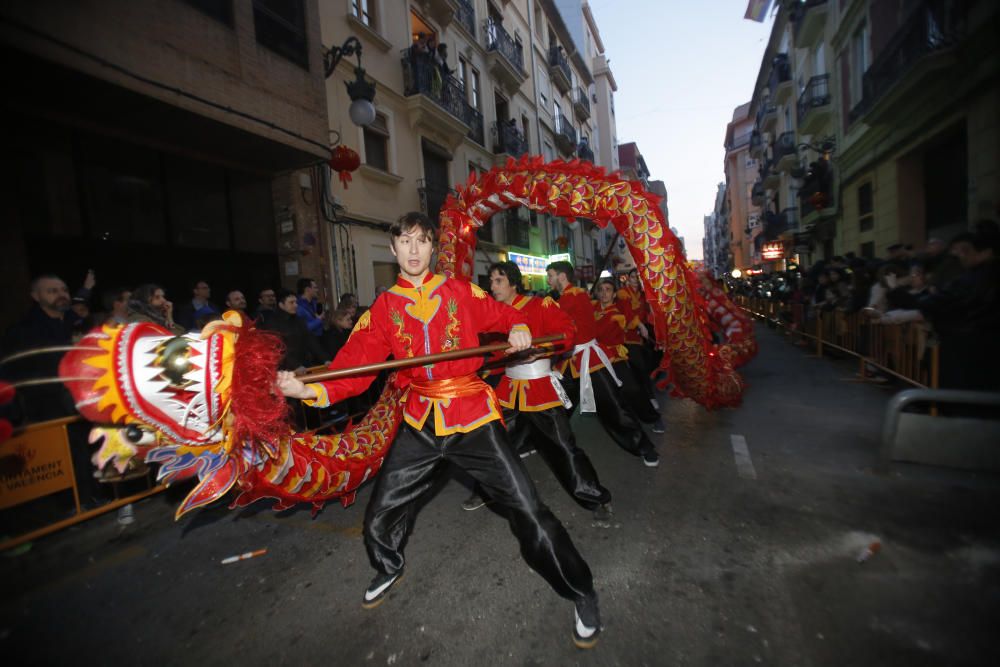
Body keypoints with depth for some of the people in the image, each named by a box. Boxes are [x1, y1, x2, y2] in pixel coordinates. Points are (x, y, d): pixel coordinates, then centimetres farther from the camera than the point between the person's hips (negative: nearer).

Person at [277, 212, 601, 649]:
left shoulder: (461, 292, 0)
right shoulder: (383, 308, 2)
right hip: (420, 423, 3)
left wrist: (518, 328, -14)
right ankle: (388, 570, 52)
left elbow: (501, 315, 9)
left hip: (472, 415, -2)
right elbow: (355, 361, -8)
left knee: (527, 510, -2)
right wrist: (308, 389, -25)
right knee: (380, 515, 17)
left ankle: (580, 592, 24)